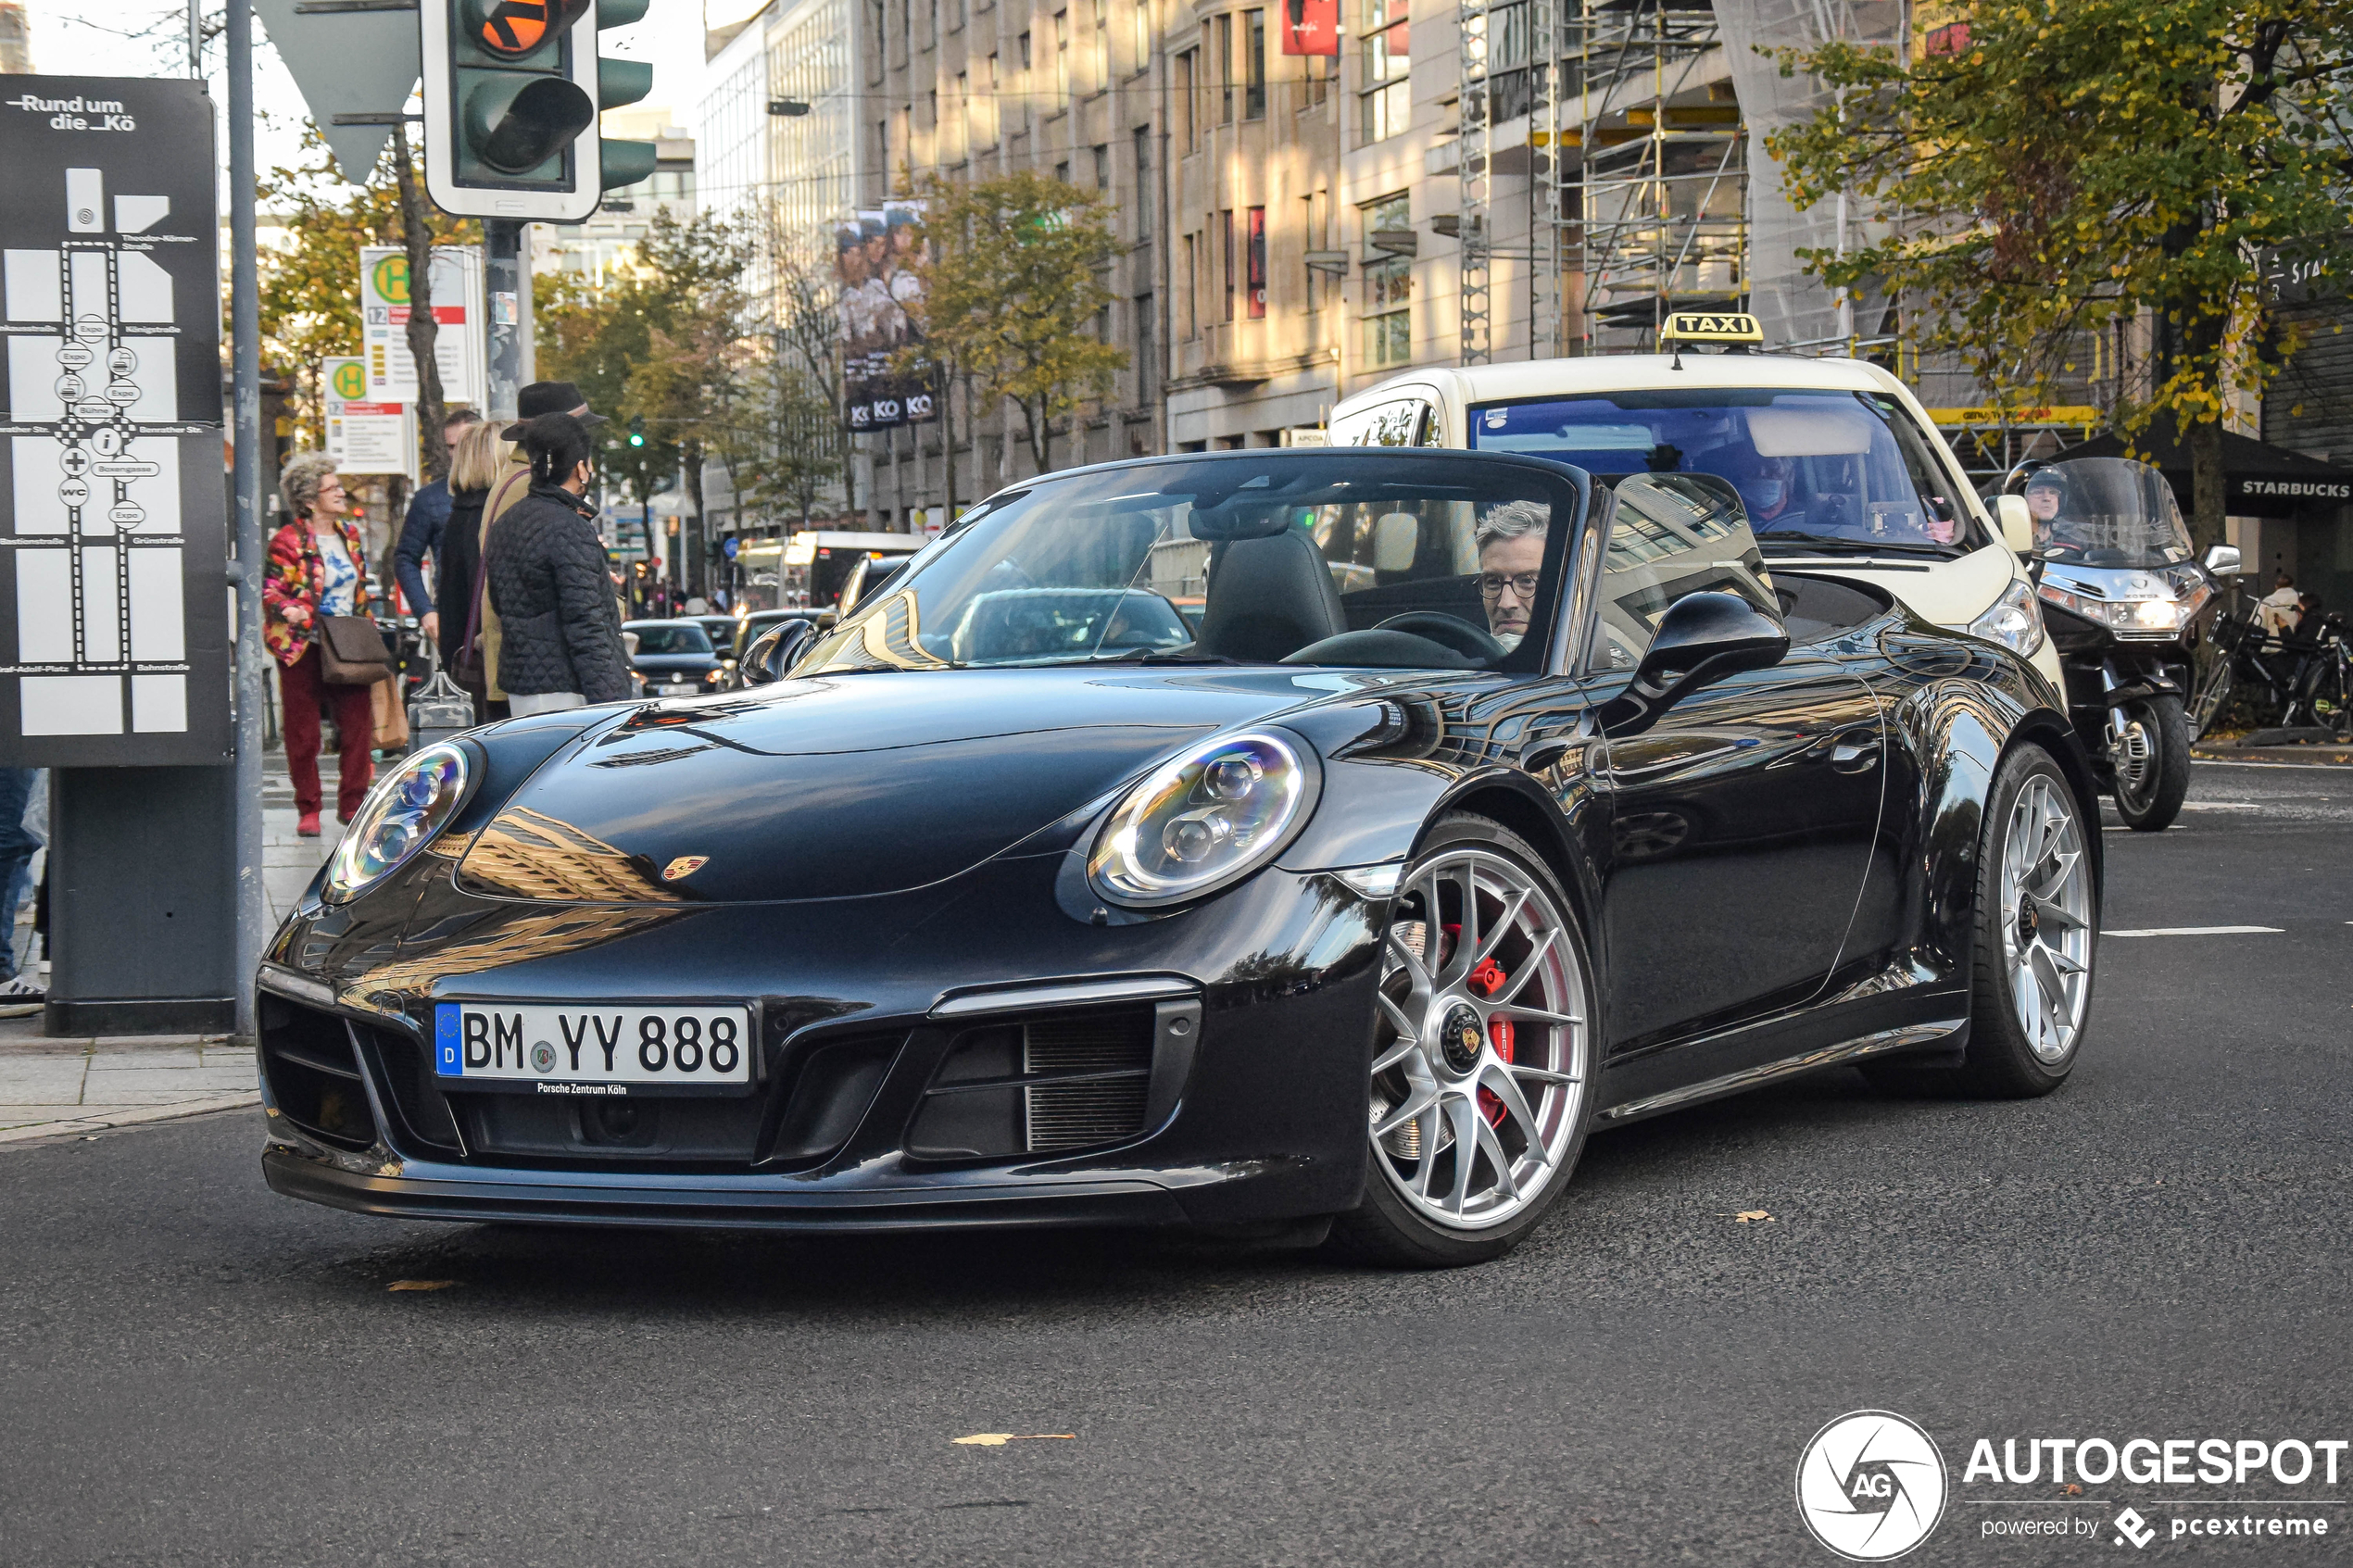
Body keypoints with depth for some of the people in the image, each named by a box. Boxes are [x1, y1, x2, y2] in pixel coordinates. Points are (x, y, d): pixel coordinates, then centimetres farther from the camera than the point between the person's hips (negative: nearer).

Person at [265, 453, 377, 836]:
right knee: (303, 732, 1)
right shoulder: (288, 541, -8)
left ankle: (352, 803, 12)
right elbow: (271, 590, -10)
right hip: (303, 648, -5)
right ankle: (308, 810, 11)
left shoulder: (349, 535, 12)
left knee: (359, 723, -1)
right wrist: (288, 609, -31)